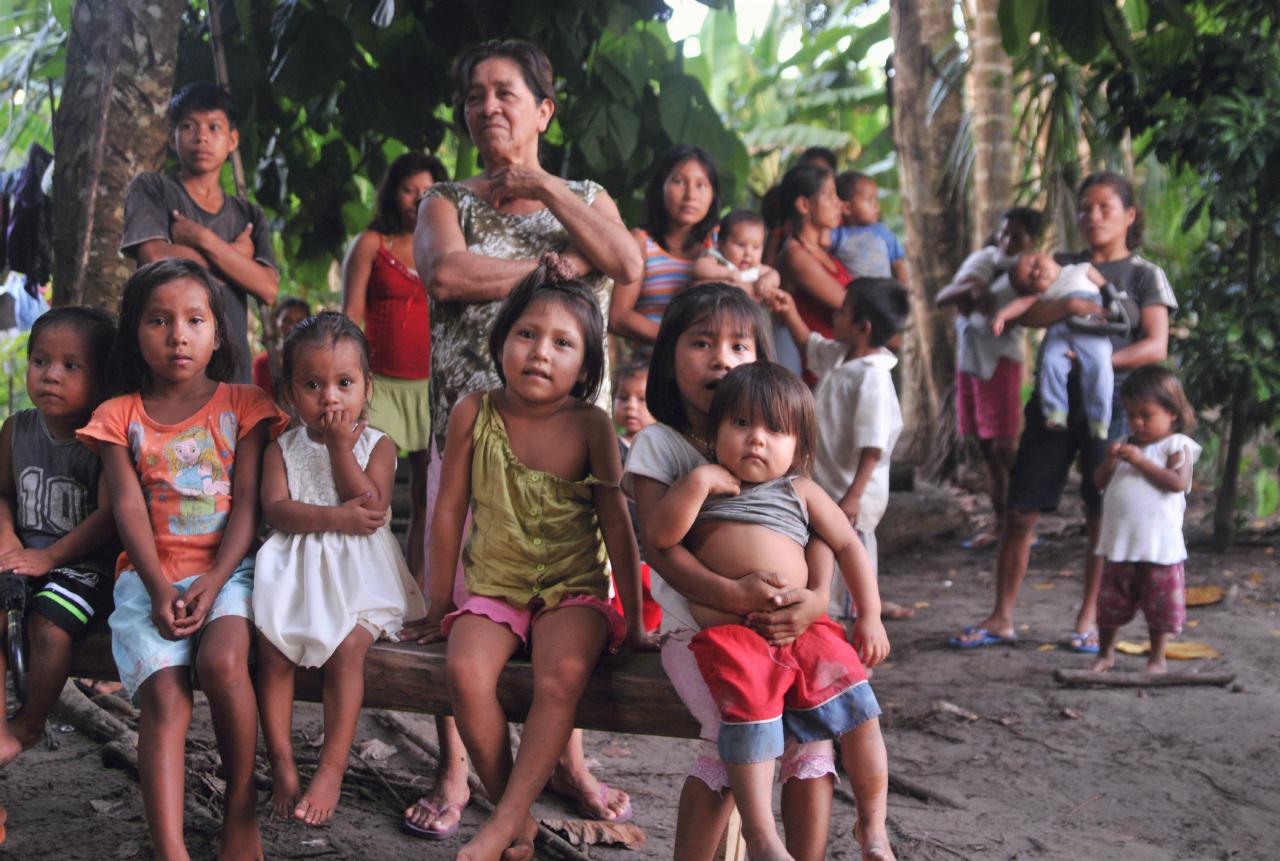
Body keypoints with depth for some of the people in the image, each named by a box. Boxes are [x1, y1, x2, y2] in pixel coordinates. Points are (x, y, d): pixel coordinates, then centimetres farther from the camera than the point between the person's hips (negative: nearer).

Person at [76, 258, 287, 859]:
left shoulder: (241, 407, 8)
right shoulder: (121, 417, 11)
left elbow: (247, 504, 0)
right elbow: (129, 508, 0)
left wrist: (211, 584, -14)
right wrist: (160, 589, -15)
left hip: (226, 568, -1)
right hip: (150, 576, 1)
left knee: (222, 660, -31)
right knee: (164, 695, -22)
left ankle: (241, 803, -11)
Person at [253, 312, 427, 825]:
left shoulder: (377, 446, 5)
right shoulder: (282, 448, 9)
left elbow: (372, 507, -10)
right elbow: (275, 508, -6)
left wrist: (341, 448, -10)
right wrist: (334, 517, -18)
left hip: (358, 572, -2)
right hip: (296, 570, 2)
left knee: (347, 648, -25)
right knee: (271, 645, -19)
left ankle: (331, 769, -20)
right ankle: (281, 764, -9)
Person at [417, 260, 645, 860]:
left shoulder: (590, 425, -6)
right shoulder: (474, 413, -3)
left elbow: (616, 523, -1)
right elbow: (449, 510, 5)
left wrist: (633, 618, 2)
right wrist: (439, 603, 8)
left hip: (573, 590, -1)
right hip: (493, 587, 2)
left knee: (562, 676, -32)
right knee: (466, 672, -27)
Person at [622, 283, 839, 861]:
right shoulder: (659, 444, -1)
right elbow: (658, 544, -14)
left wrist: (818, 596, -21)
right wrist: (730, 594, -31)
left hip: (777, 628, 3)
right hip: (695, 628, -3)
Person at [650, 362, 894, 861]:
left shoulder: (800, 492, 17)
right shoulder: (705, 488, 15)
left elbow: (848, 546, 17)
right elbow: (660, 538, 1)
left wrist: (870, 617, 9)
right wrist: (695, 482, -7)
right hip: (728, 633, -2)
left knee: (856, 707, -10)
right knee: (750, 705, -27)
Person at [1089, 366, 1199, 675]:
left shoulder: (1177, 445, -2)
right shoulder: (1126, 445, 14)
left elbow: (1178, 482, -18)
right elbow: (1100, 483, 12)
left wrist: (1139, 461, -18)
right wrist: (1109, 460, -7)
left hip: (1160, 545, -5)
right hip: (1119, 544, 5)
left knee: (1160, 605, 4)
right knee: (1111, 602, 12)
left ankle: (1157, 659, 17)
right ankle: (1105, 653, 28)